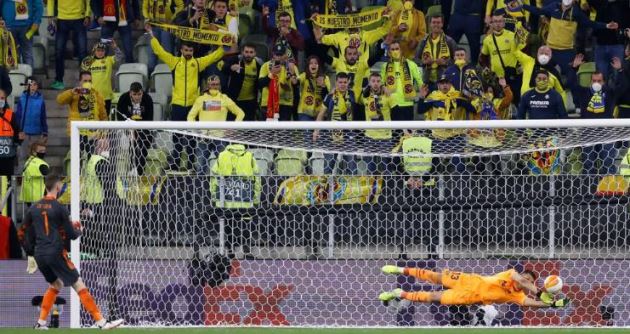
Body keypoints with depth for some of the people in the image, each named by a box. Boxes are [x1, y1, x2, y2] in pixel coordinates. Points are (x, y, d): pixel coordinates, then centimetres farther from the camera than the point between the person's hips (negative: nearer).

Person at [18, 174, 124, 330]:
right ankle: (101, 322, -10)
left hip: (39, 254, 6)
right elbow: (71, 235, -4)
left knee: (55, 285, 26)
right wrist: (79, 230, 19)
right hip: (56, 253, -6)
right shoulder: (59, 208, -7)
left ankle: (41, 323, 17)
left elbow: (22, 234, 13)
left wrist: (30, 255, 21)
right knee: (79, 286, -5)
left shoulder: (34, 208, 10)